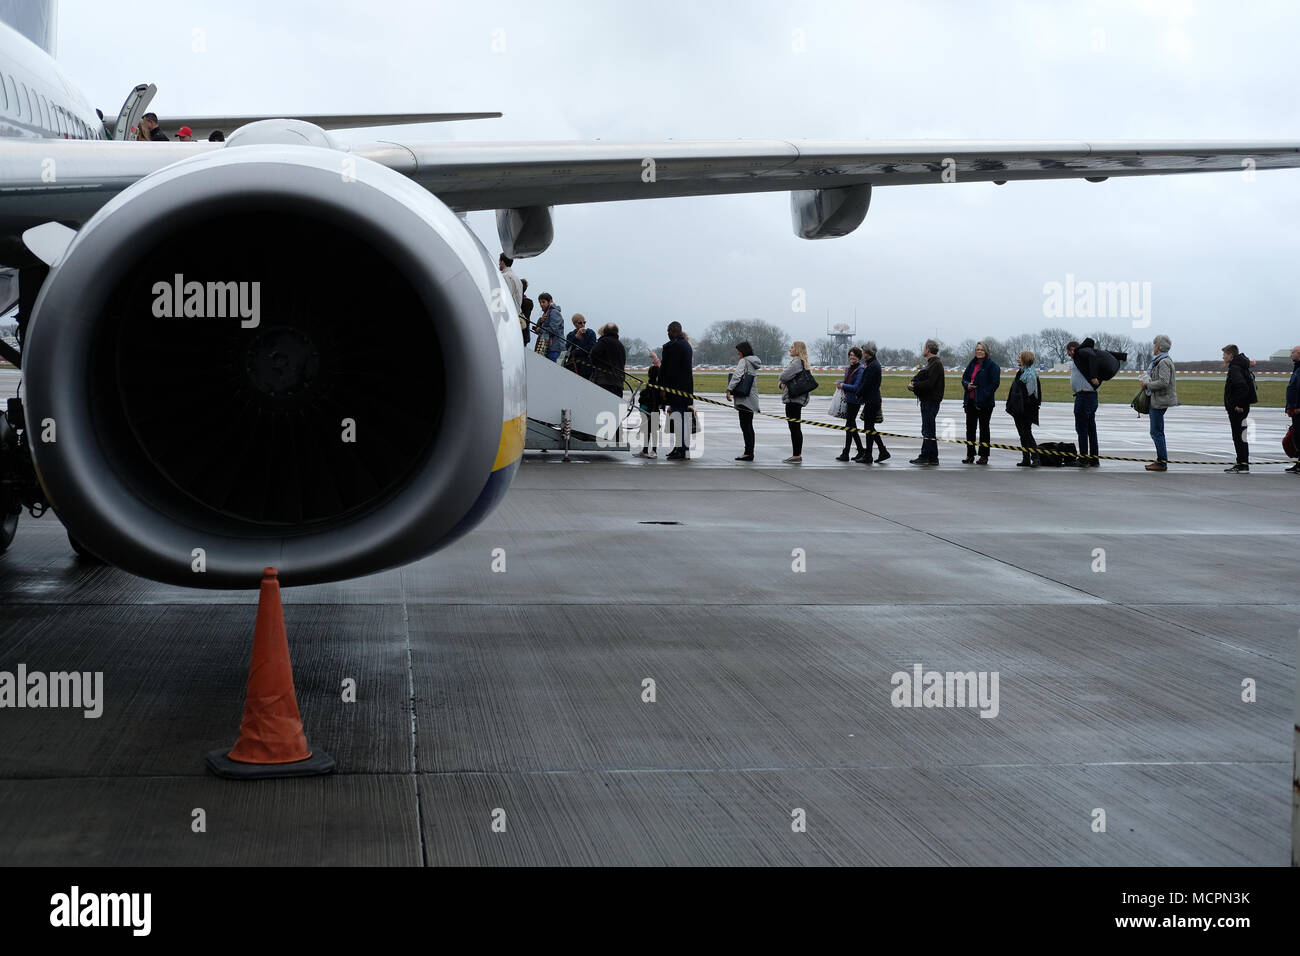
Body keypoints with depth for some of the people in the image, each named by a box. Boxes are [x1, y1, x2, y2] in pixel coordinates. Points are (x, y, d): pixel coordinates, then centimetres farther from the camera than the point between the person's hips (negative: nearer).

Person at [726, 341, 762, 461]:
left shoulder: (744, 361, -10)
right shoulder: (753, 362, 17)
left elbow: (737, 375, -21)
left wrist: (729, 389, -23)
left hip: (745, 398, -9)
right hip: (752, 398, 9)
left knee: (745, 425, -8)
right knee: (748, 426, 12)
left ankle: (748, 453, -10)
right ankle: (749, 452, 15)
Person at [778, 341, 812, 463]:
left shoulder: (797, 362, -14)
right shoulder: (798, 362, 19)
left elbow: (785, 376, -22)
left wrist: (781, 380, 0)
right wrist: (782, 383, -2)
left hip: (794, 399, -11)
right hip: (794, 399, 11)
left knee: (795, 427, -7)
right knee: (794, 427, 14)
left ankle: (797, 455, -6)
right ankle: (796, 455, 18)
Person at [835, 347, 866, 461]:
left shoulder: (860, 370, -13)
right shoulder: (848, 368, 12)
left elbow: (856, 387, -18)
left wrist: (843, 385, -12)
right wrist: (840, 383, 1)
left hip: (855, 400, -9)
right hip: (848, 399, 9)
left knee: (849, 426, -6)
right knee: (852, 426, 12)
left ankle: (845, 454, -2)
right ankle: (861, 451, 19)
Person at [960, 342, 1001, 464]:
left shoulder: (992, 365, -6)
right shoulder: (972, 364, 13)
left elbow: (995, 383, -12)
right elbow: (964, 378, 20)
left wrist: (984, 397, -17)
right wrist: (967, 385, -4)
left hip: (984, 402, -6)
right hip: (970, 401, 6)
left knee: (984, 428, -1)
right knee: (970, 427, 7)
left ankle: (984, 456, 4)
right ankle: (970, 455, 14)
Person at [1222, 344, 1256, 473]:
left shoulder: (1235, 368, -16)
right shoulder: (1242, 367, 16)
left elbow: (1242, 386, -29)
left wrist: (1239, 404, -23)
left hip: (1237, 409, -10)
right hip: (1237, 408, 10)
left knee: (1240, 436, -7)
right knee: (1238, 436, 15)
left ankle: (1243, 465, -6)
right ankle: (1240, 463, 21)